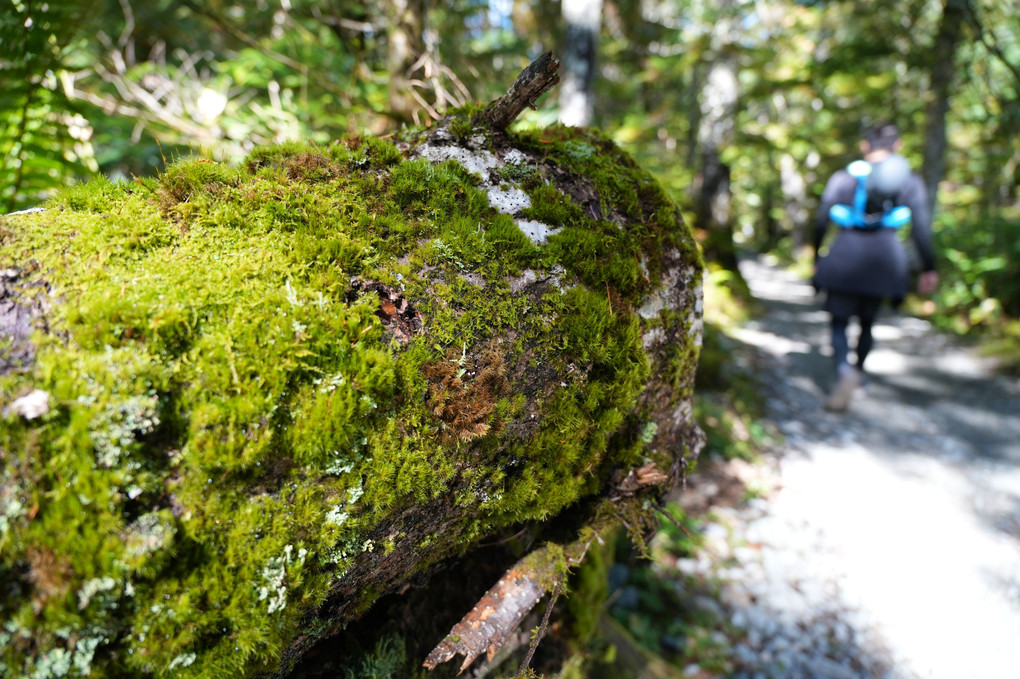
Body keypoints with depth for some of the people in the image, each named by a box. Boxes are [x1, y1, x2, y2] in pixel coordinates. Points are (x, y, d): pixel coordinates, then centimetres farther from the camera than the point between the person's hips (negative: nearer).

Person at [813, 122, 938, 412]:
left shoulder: (842, 177, 8)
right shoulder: (911, 181, 8)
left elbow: (821, 222, 9)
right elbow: (922, 229, 3)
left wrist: (817, 258, 19)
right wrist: (928, 268, 7)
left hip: (844, 257, -1)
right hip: (884, 258, 1)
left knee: (839, 321, 1)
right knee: (867, 320, 19)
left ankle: (845, 371, -25)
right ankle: (858, 371, 33)